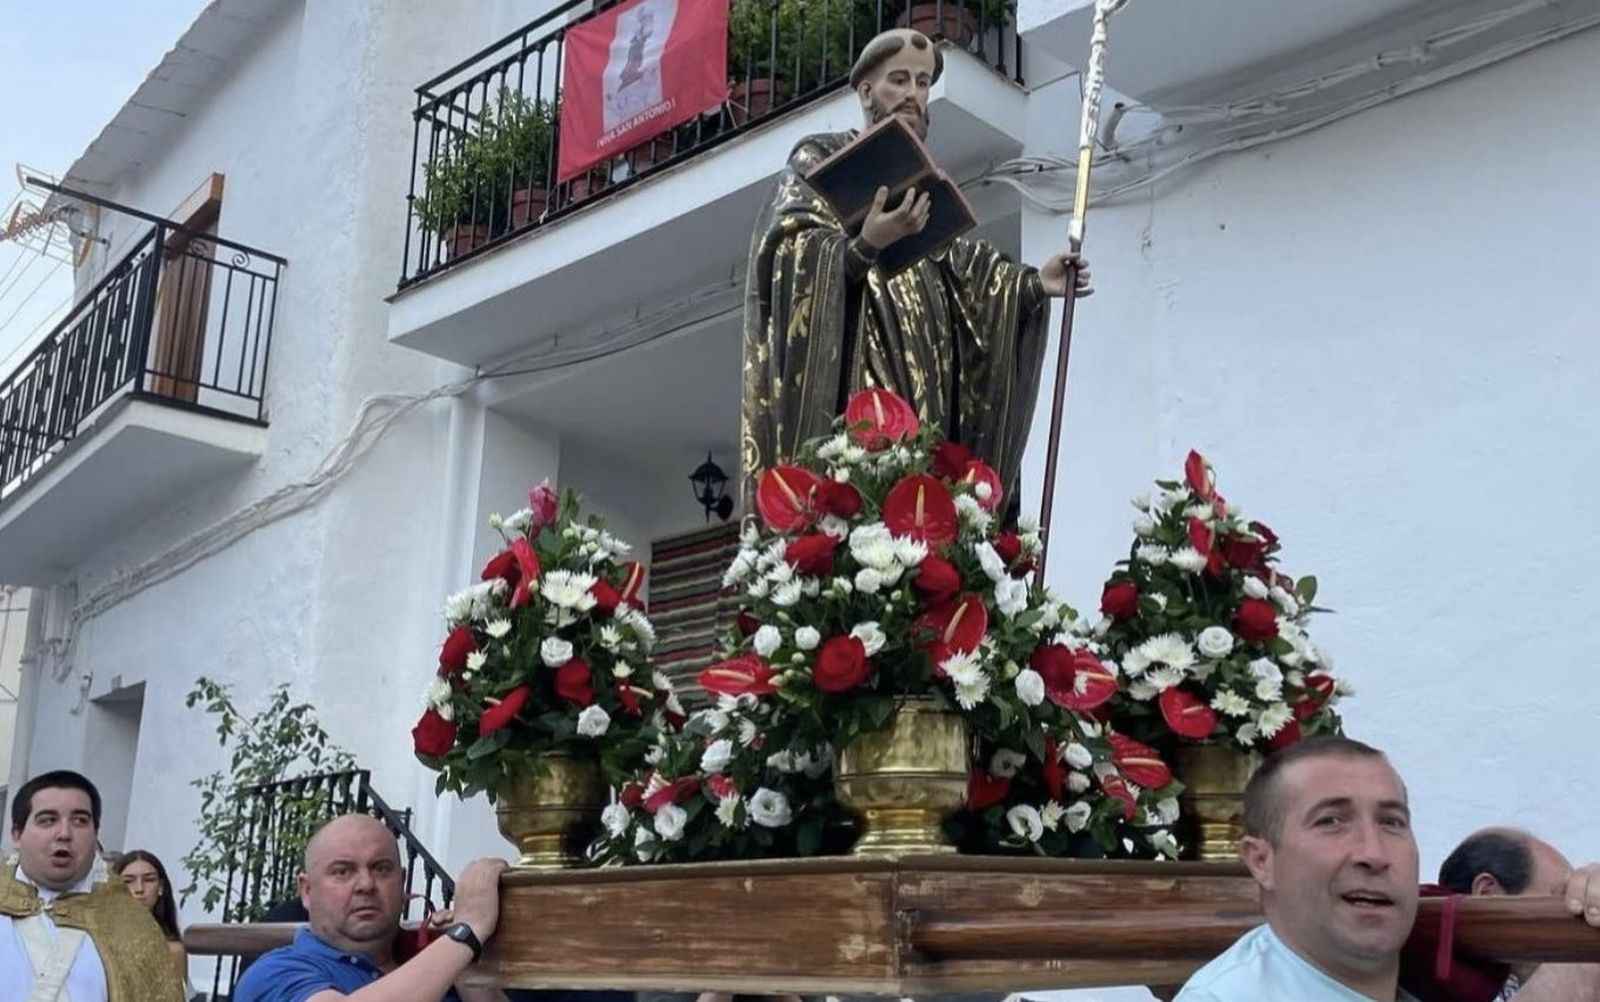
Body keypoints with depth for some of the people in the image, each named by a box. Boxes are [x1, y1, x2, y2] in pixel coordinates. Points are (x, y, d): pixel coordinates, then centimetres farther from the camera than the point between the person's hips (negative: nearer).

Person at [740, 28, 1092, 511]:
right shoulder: (821, 158, 7)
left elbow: (964, 275, 17)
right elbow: (792, 256, -10)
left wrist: (1033, 283, 2)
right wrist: (865, 246, -27)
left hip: (924, 382, 6)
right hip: (851, 377, -6)